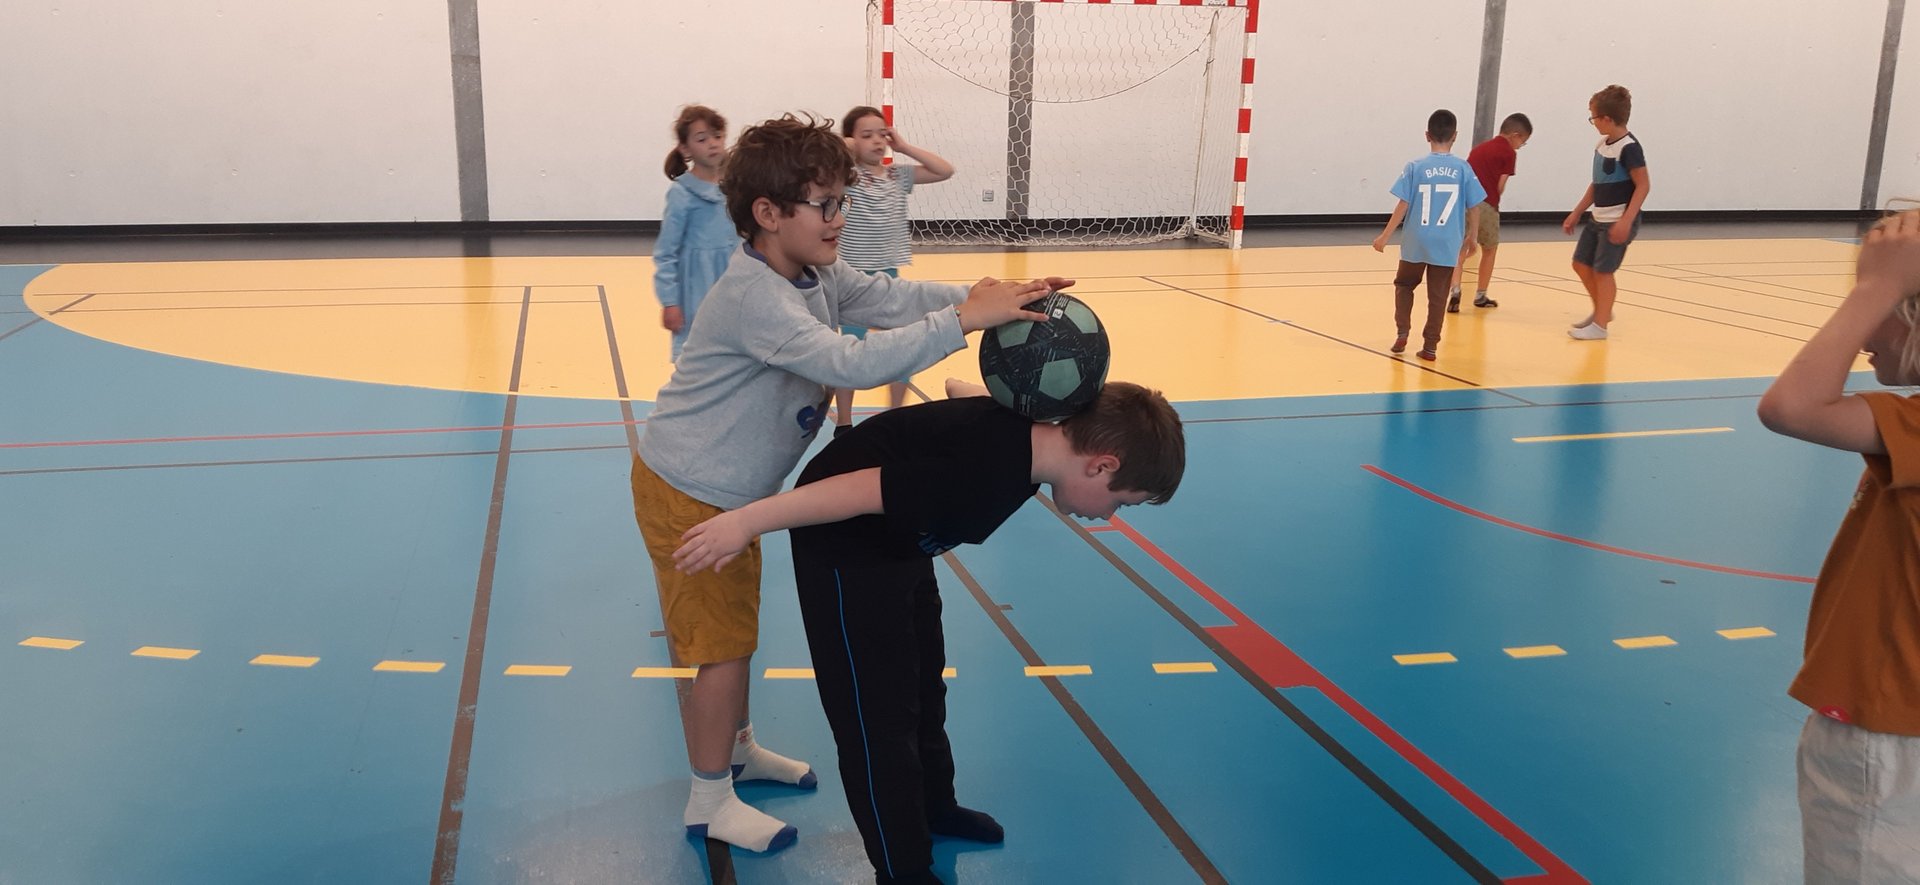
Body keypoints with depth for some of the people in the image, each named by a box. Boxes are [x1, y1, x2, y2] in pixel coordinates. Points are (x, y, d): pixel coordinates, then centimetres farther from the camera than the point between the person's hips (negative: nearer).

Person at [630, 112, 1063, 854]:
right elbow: (849, 362, -41)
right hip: (688, 494, -9)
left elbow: (892, 297, -9)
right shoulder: (754, 298, -31)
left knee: (734, 627, 23)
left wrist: (989, 297, -25)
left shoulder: (816, 275, -1)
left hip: (731, 490, 9)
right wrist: (964, 320, -43)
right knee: (719, 643, 1)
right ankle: (709, 802, 18)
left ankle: (737, 748, 43)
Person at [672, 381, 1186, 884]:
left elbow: (972, 393, 11)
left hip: (900, 540, 10)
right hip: (844, 546, -10)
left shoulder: (1031, 429, -10)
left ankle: (933, 808, 44)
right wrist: (747, 522, -34)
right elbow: (864, 489, -37)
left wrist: (961, 391, 32)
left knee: (924, 681, 23)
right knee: (880, 708, -5)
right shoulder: (991, 475, -37)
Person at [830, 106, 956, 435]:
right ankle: (843, 424, 16)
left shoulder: (898, 176, 5)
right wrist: (850, 146, -11)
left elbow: (945, 171, 0)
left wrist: (904, 147, -2)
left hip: (889, 277, 5)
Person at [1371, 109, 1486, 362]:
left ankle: (1402, 332, 10)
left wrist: (1385, 236, 1)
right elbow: (1474, 208, 1)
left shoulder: (1416, 167, -6)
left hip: (1416, 243, 0)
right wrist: (1471, 238, 15)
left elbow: (1403, 206, -7)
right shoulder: (1463, 169, -3)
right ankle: (1430, 346, 10)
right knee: (1437, 296, 9)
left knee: (1404, 285, 21)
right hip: (1447, 246, 0)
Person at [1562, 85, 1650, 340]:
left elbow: (1643, 185, -18)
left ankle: (1600, 325, 7)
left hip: (1618, 222, -9)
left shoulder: (1629, 147, -18)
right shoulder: (1602, 144, 7)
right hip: (1599, 219, 9)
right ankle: (1602, 311, 30)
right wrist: (1577, 212, 19)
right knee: (1581, 263, 12)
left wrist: (1626, 220, -24)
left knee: (1602, 270, -4)